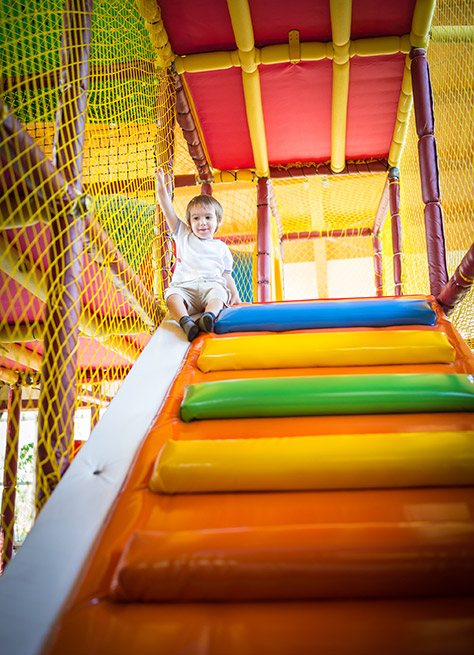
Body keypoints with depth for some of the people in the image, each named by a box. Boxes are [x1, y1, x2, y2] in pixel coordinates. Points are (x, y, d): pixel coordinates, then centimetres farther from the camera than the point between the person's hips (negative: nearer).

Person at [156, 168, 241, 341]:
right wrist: (161, 188, 8)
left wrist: (235, 295, 7)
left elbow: (226, 274, 24)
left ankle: (209, 316, -61)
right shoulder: (183, 236, 26)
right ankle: (185, 322, -56)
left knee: (219, 294, -36)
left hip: (211, 284, 0)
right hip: (184, 286, 0)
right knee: (172, 297, -33)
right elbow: (169, 212, 17)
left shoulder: (221, 247, 25)